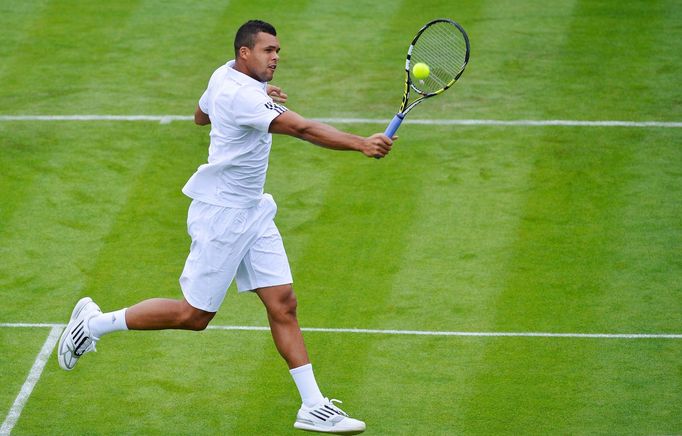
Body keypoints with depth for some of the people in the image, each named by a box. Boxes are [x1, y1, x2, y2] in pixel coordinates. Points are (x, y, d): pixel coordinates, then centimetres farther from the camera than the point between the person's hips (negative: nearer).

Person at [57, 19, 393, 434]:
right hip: (222, 213, -10)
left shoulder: (225, 75, 6)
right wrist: (362, 144, -41)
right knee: (193, 315, 0)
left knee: (283, 304, 3)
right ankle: (95, 322, 17)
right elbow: (303, 128, -34)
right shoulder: (240, 95, -24)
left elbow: (201, 115, 26)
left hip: (253, 212, 10)